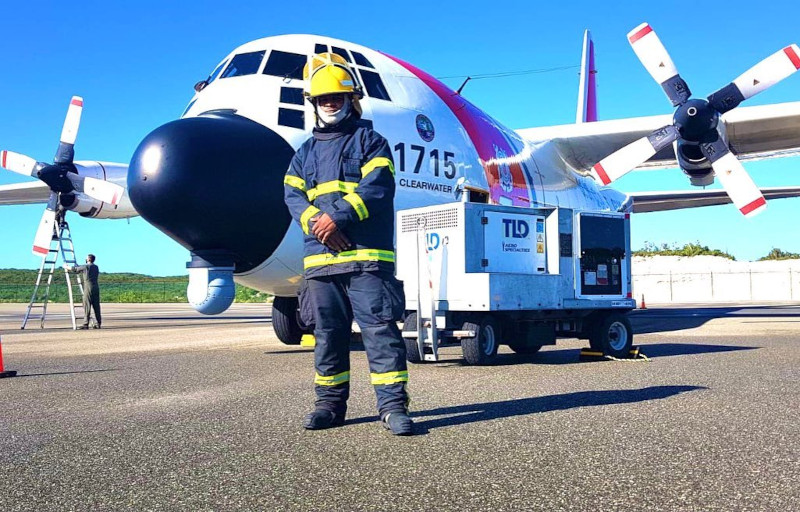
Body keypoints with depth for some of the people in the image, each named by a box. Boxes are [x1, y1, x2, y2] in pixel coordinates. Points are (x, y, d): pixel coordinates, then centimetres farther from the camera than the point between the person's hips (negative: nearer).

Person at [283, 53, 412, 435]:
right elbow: (292, 195, 8)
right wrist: (316, 223, -12)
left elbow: (377, 189, -7)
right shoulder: (305, 153, 23)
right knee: (328, 333, 8)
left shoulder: (369, 141, 9)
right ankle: (330, 403, 18)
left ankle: (393, 404, -5)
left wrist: (338, 217, -18)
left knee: (380, 329, -8)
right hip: (319, 259, 5)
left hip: (367, 257, -4)